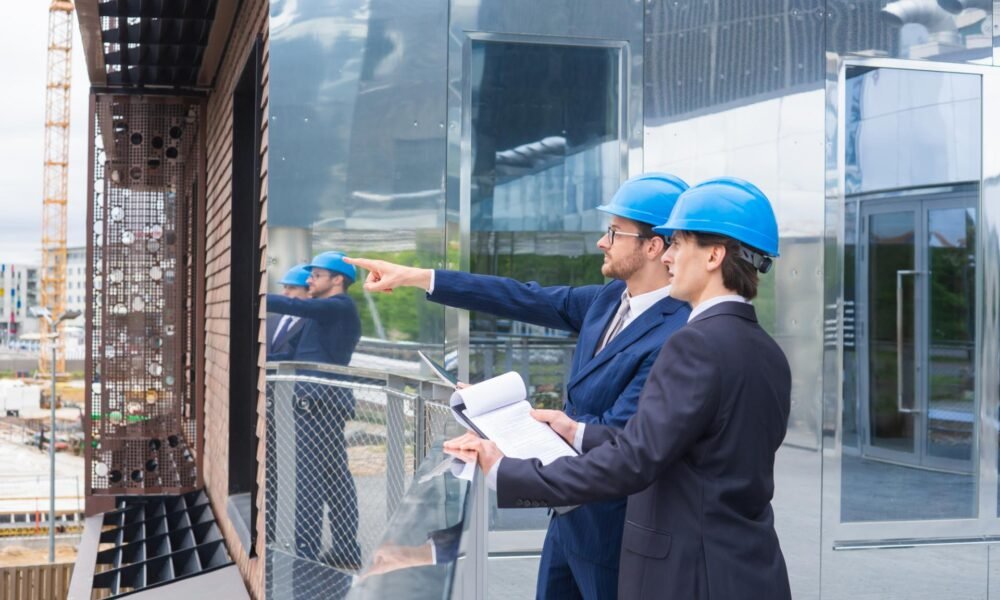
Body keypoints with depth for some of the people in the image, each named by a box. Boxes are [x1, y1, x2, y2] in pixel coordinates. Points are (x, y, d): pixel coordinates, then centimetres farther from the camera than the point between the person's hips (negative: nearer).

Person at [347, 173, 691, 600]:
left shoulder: (676, 335, -26)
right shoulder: (612, 297, 2)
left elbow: (615, 436, -26)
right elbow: (529, 301, 4)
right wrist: (415, 277, 3)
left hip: (613, 527, -8)